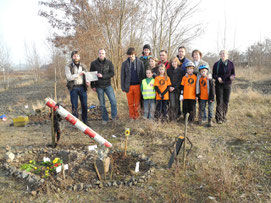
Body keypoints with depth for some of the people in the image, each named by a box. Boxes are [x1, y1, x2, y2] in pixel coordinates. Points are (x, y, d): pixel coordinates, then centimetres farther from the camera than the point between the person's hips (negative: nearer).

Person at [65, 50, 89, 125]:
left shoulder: (83, 66, 13)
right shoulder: (68, 67, 2)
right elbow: (69, 77, -11)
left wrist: (87, 82, -5)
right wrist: (78, 74, -18)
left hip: (82, 87, 3)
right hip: (73, 88, -3)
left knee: (84, 105, 4)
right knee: (74, 106, 1)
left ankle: (85, 121, 16)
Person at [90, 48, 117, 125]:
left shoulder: (109, 63, 0)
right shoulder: (93, 63, 2)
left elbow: (112, 73, -6)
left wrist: (103, 76, -19)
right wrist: (92, 86, 1)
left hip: (108, 85, 0)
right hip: (99, 87, 1)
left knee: (113, 101, -10)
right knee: (102, 104, 7)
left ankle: (114, 117, 8)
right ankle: (105, 119, 19)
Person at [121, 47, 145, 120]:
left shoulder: (140, 63, 4)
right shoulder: (124, 63, 6)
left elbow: (143, 75, 3)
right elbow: (122, 76, 7)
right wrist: (123, 87, 1)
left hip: (137, 85, -1)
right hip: (129, 86, 1)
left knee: (137, 103, 3)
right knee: (130, 103, 6)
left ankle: (136, 116, 15)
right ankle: (132, 116, 17)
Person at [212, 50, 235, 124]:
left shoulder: (231, 64, 3)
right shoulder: (216, 64, 0)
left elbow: (233, 73, 8)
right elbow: (213, 75, 4)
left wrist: (232, 77, -15)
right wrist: (217, 78, -17)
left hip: (227, 85, 2)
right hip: (219, 85, -2)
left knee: (226, 101, 6)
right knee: (219, 101, -6)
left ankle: (223, 117, 19)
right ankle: (219, 118, -2)